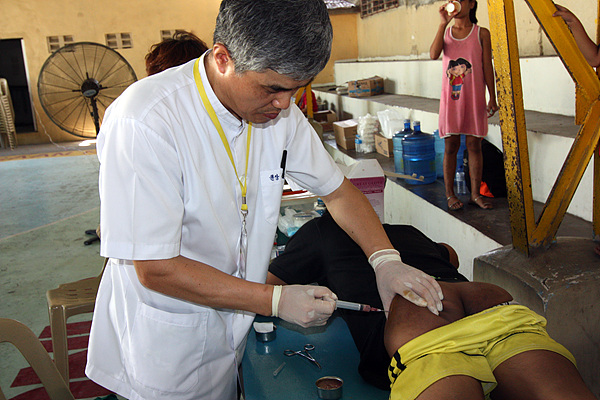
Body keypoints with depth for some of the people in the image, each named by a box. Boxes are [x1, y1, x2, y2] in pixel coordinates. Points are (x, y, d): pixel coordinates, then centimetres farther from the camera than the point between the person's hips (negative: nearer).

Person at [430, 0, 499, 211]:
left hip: (474, 98, -1)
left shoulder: (481, 33, 6)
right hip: (450, 97, 1)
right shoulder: (446, 32, 10)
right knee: (450, 146, 3)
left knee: (474, 145, 3)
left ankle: (475, 193, 12)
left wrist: (492, 98, 0)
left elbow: (487, 67, 4)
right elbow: (434, 54, -11)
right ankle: (450, 194, 11)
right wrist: (443, 23, -13)